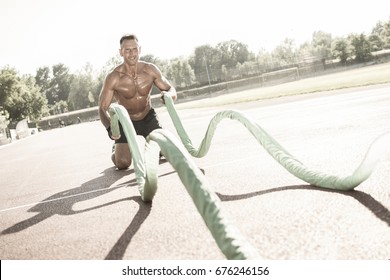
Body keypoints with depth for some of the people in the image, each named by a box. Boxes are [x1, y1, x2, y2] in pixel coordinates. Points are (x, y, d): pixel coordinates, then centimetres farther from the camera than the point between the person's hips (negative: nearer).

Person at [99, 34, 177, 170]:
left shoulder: (150, 70, -17)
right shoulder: (113, 78, -24)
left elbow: (172, 90, -9)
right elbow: (102, 108, -20)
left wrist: (168, 95, -36)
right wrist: (110, 127, -42)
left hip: (148, 118, 3)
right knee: (122, 163, -14)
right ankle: (116, 149, 23)